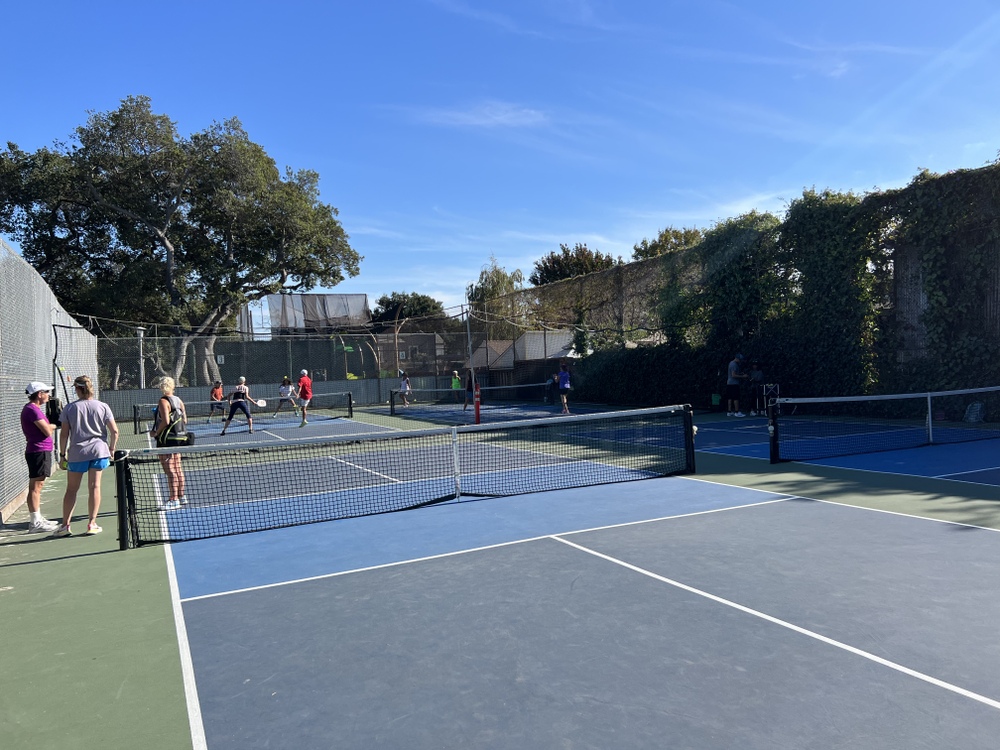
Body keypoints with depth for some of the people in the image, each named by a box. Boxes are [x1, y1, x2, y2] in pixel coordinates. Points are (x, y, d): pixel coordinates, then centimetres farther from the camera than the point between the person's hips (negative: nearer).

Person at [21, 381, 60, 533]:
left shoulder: (33, 409, 17)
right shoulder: (32, 409, -16)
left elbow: (45, 428, 17)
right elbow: (48, 431, -20)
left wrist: (51, 425, -1)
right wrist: (55, 424, -1)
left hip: (42, 451, 11)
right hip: (38, 451, -11)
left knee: (37, 486, 15)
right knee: (35, 487, -8)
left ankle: (38, 519, 23)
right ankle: (35, 523, -6)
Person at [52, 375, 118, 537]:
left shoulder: (70, 408, -1)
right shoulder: (102, 406, 0)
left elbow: (64, 434, -1)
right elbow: (114, 431, -3)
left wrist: (62, 454, 8)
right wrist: (112, 448, 10)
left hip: (76, 453, 0)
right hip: (99, 450, 0)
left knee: (71, 489, 9)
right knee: (94, 487, 4)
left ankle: (65, 525, 13)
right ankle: (92, 524, 7)